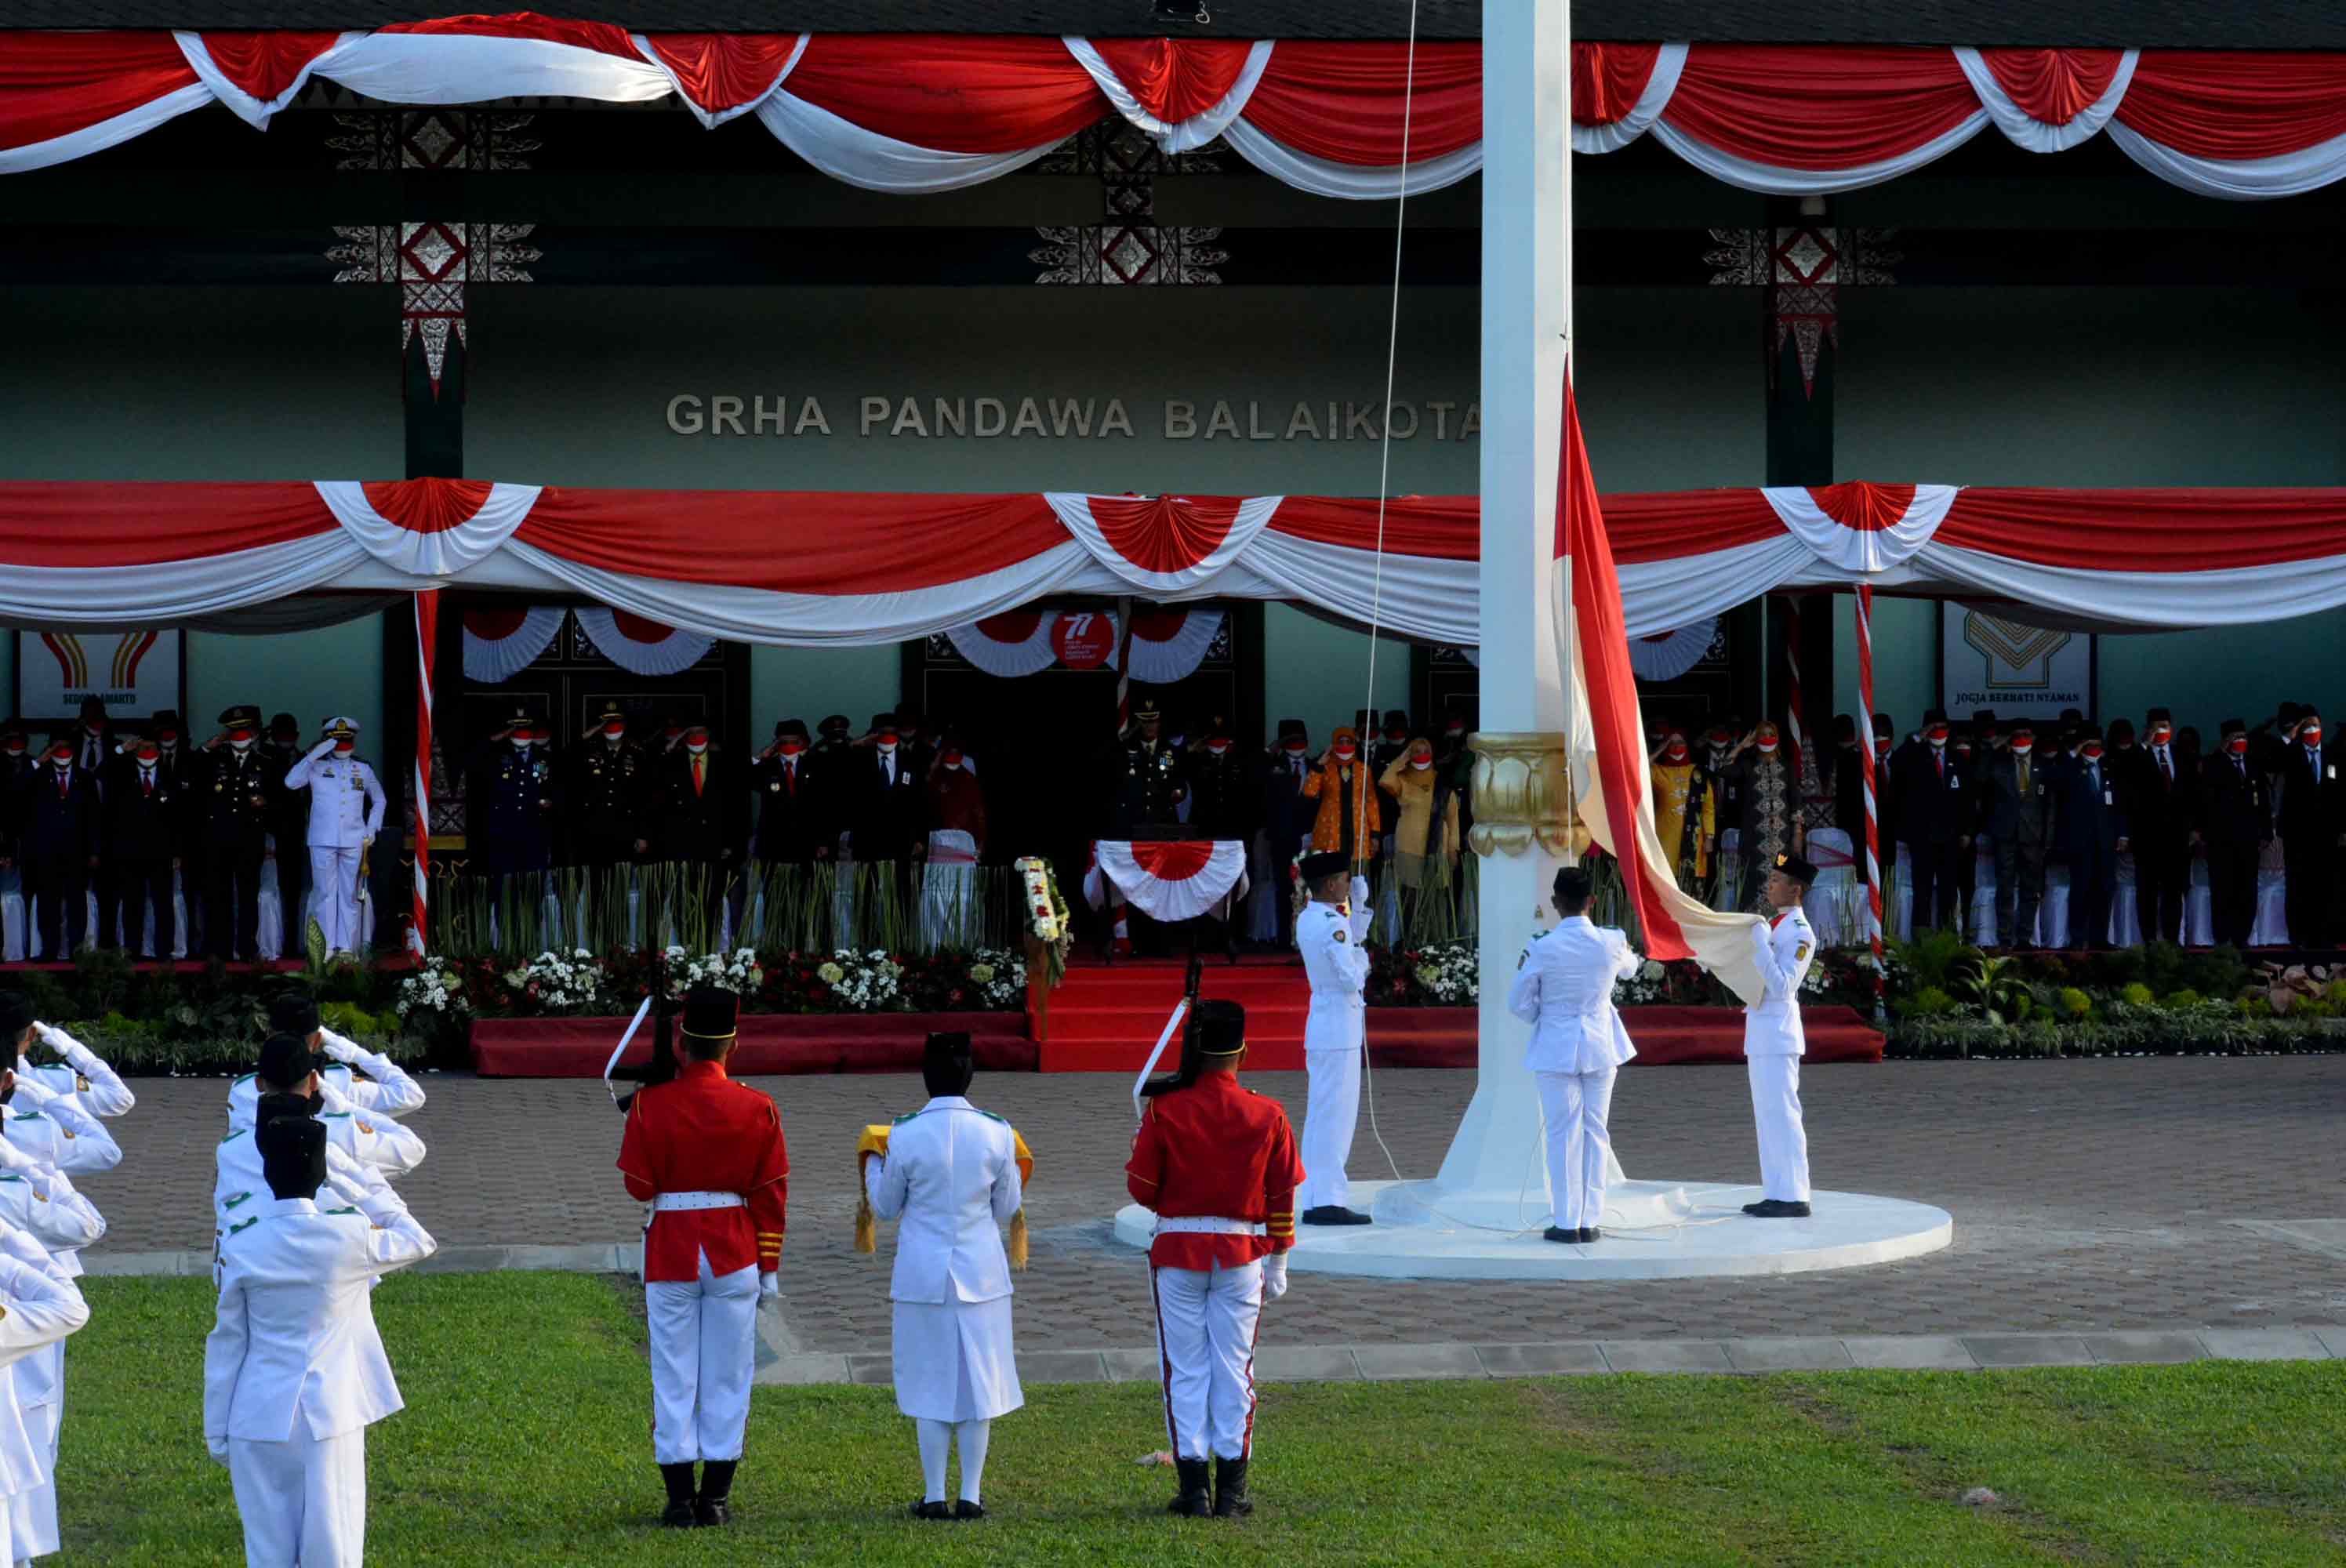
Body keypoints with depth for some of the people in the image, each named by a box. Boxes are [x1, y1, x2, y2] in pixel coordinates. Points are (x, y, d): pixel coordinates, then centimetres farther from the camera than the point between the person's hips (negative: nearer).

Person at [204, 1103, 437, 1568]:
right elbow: (419, 1243, 14)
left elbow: (227, 1343, 4)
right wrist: (373, 1194, 29)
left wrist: (217, 1430, 13)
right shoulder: (349, 1238, -7)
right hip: (332, 1419, -1)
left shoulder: (241, 1248, -3)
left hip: (260, 1418, 1)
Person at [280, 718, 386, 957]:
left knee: (350, 895, 3)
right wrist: (314, 756, -14)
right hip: (323, 841, -2)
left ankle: (346, 947, 6)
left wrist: (371, 830, 13)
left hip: (353, 842, 2)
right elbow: (291, 782, -10)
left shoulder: (363, 770, 14)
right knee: (325, 894, -2)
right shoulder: (317, 767, 6)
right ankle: (326, 948, -1)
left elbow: (379, 800, 25)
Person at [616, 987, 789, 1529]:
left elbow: (638, 1186, -2)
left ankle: (680, 1499, 4)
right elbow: (772, 1196, 0)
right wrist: (769, 1269, 8)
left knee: (674, 1377, 5)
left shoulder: (650, 1104, -8)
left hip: (670, 1254, -1)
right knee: (727, 1377, 8)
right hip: (735, 1256, 1)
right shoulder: (759, 1109, -4)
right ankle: (716, 1499, 9)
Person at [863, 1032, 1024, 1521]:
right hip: (981, 1273, 1)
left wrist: (872, 1165, 22)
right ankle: (972, 1495, 9)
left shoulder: (905, 1136, -11)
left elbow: (885, 1207, 3)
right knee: (977, 1379, 8)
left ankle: (934, 1496, 8)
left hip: (923, 1274, -1)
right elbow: (1006, 1209, 5)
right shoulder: (997, 1133, -7)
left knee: (929, 1384, 7)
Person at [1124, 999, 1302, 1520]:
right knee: (1234, 1369, 8)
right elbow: (1282, 1197, 1)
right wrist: (1278, 1264, 10)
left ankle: (1193, 1488, 5)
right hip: (1242, 1255, 1)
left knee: (1185, 1372, 6)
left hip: (1177, 1251, -1)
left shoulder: (1164, 1111, -9)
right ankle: (1231, 1490, 9)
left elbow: (1141, 1189, -4)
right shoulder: (1268, 1116, -4)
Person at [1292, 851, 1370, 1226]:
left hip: (1322, 1026, 10)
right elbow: (1351, 979, -21)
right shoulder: (1332, 924, -18)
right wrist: (1362, 961, -2)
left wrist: (1360, 903, 22)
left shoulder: (1308, 920, 11)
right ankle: (1328, 1200, -7)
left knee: (1321, 1115, 13)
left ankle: (1315, 1199, 16)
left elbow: (1352, 939, 28)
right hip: (1340, 1029, -10)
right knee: (1335, 1115, -7)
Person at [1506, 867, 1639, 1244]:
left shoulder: (1542, 949, -15)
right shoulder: (1612, 943, -7)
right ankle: (1591, 1220, 10)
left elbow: (1519, 1004, -6)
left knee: (1564, 1134, 2)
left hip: (1556, 1049, -2)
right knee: (1595, 1132, 10)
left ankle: (1567, 1223, 2)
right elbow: (1629, 968, 16)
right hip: (1600, 1049, 2)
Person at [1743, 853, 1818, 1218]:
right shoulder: (1772, 925, 15)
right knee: (1768, 1115, 11)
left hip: (1778, 1031, -10)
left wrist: (1761, 946, -25)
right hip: (1761, 1029, 10)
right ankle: (1776, 1194, 16)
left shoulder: (1800, 934, -14)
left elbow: (1782, 986, -21)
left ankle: (1794, 1197, -7)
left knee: (1781, 1113, -9)